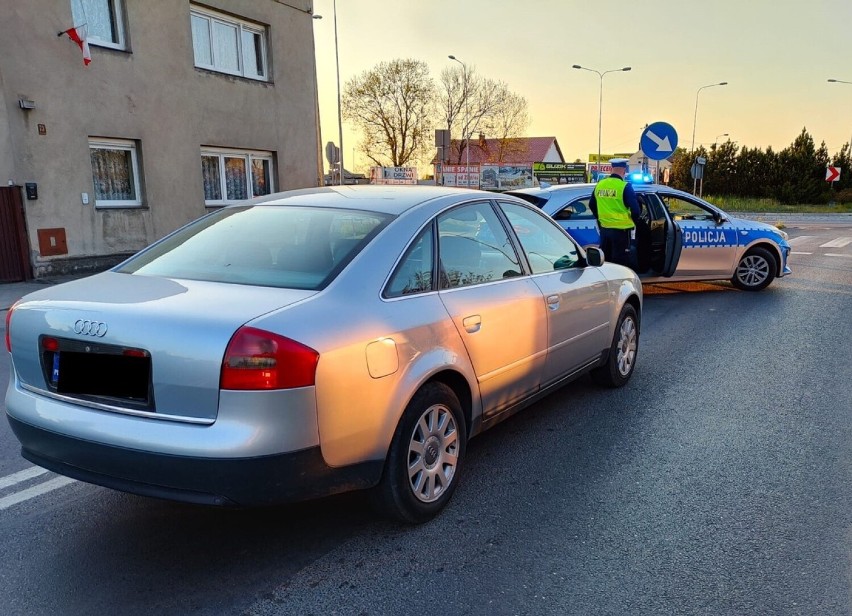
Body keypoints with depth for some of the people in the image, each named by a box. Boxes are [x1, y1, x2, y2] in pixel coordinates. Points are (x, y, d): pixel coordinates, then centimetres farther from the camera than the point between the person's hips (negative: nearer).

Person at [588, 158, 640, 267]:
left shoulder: (599, 185, 4)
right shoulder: (625, 186, -13)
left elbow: (592, 205, 16)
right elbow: (635, 209, -14)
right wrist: (632, 221, 6)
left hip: (604, 228, 6)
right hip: (621, 229, -5)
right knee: (620, 262, 2)